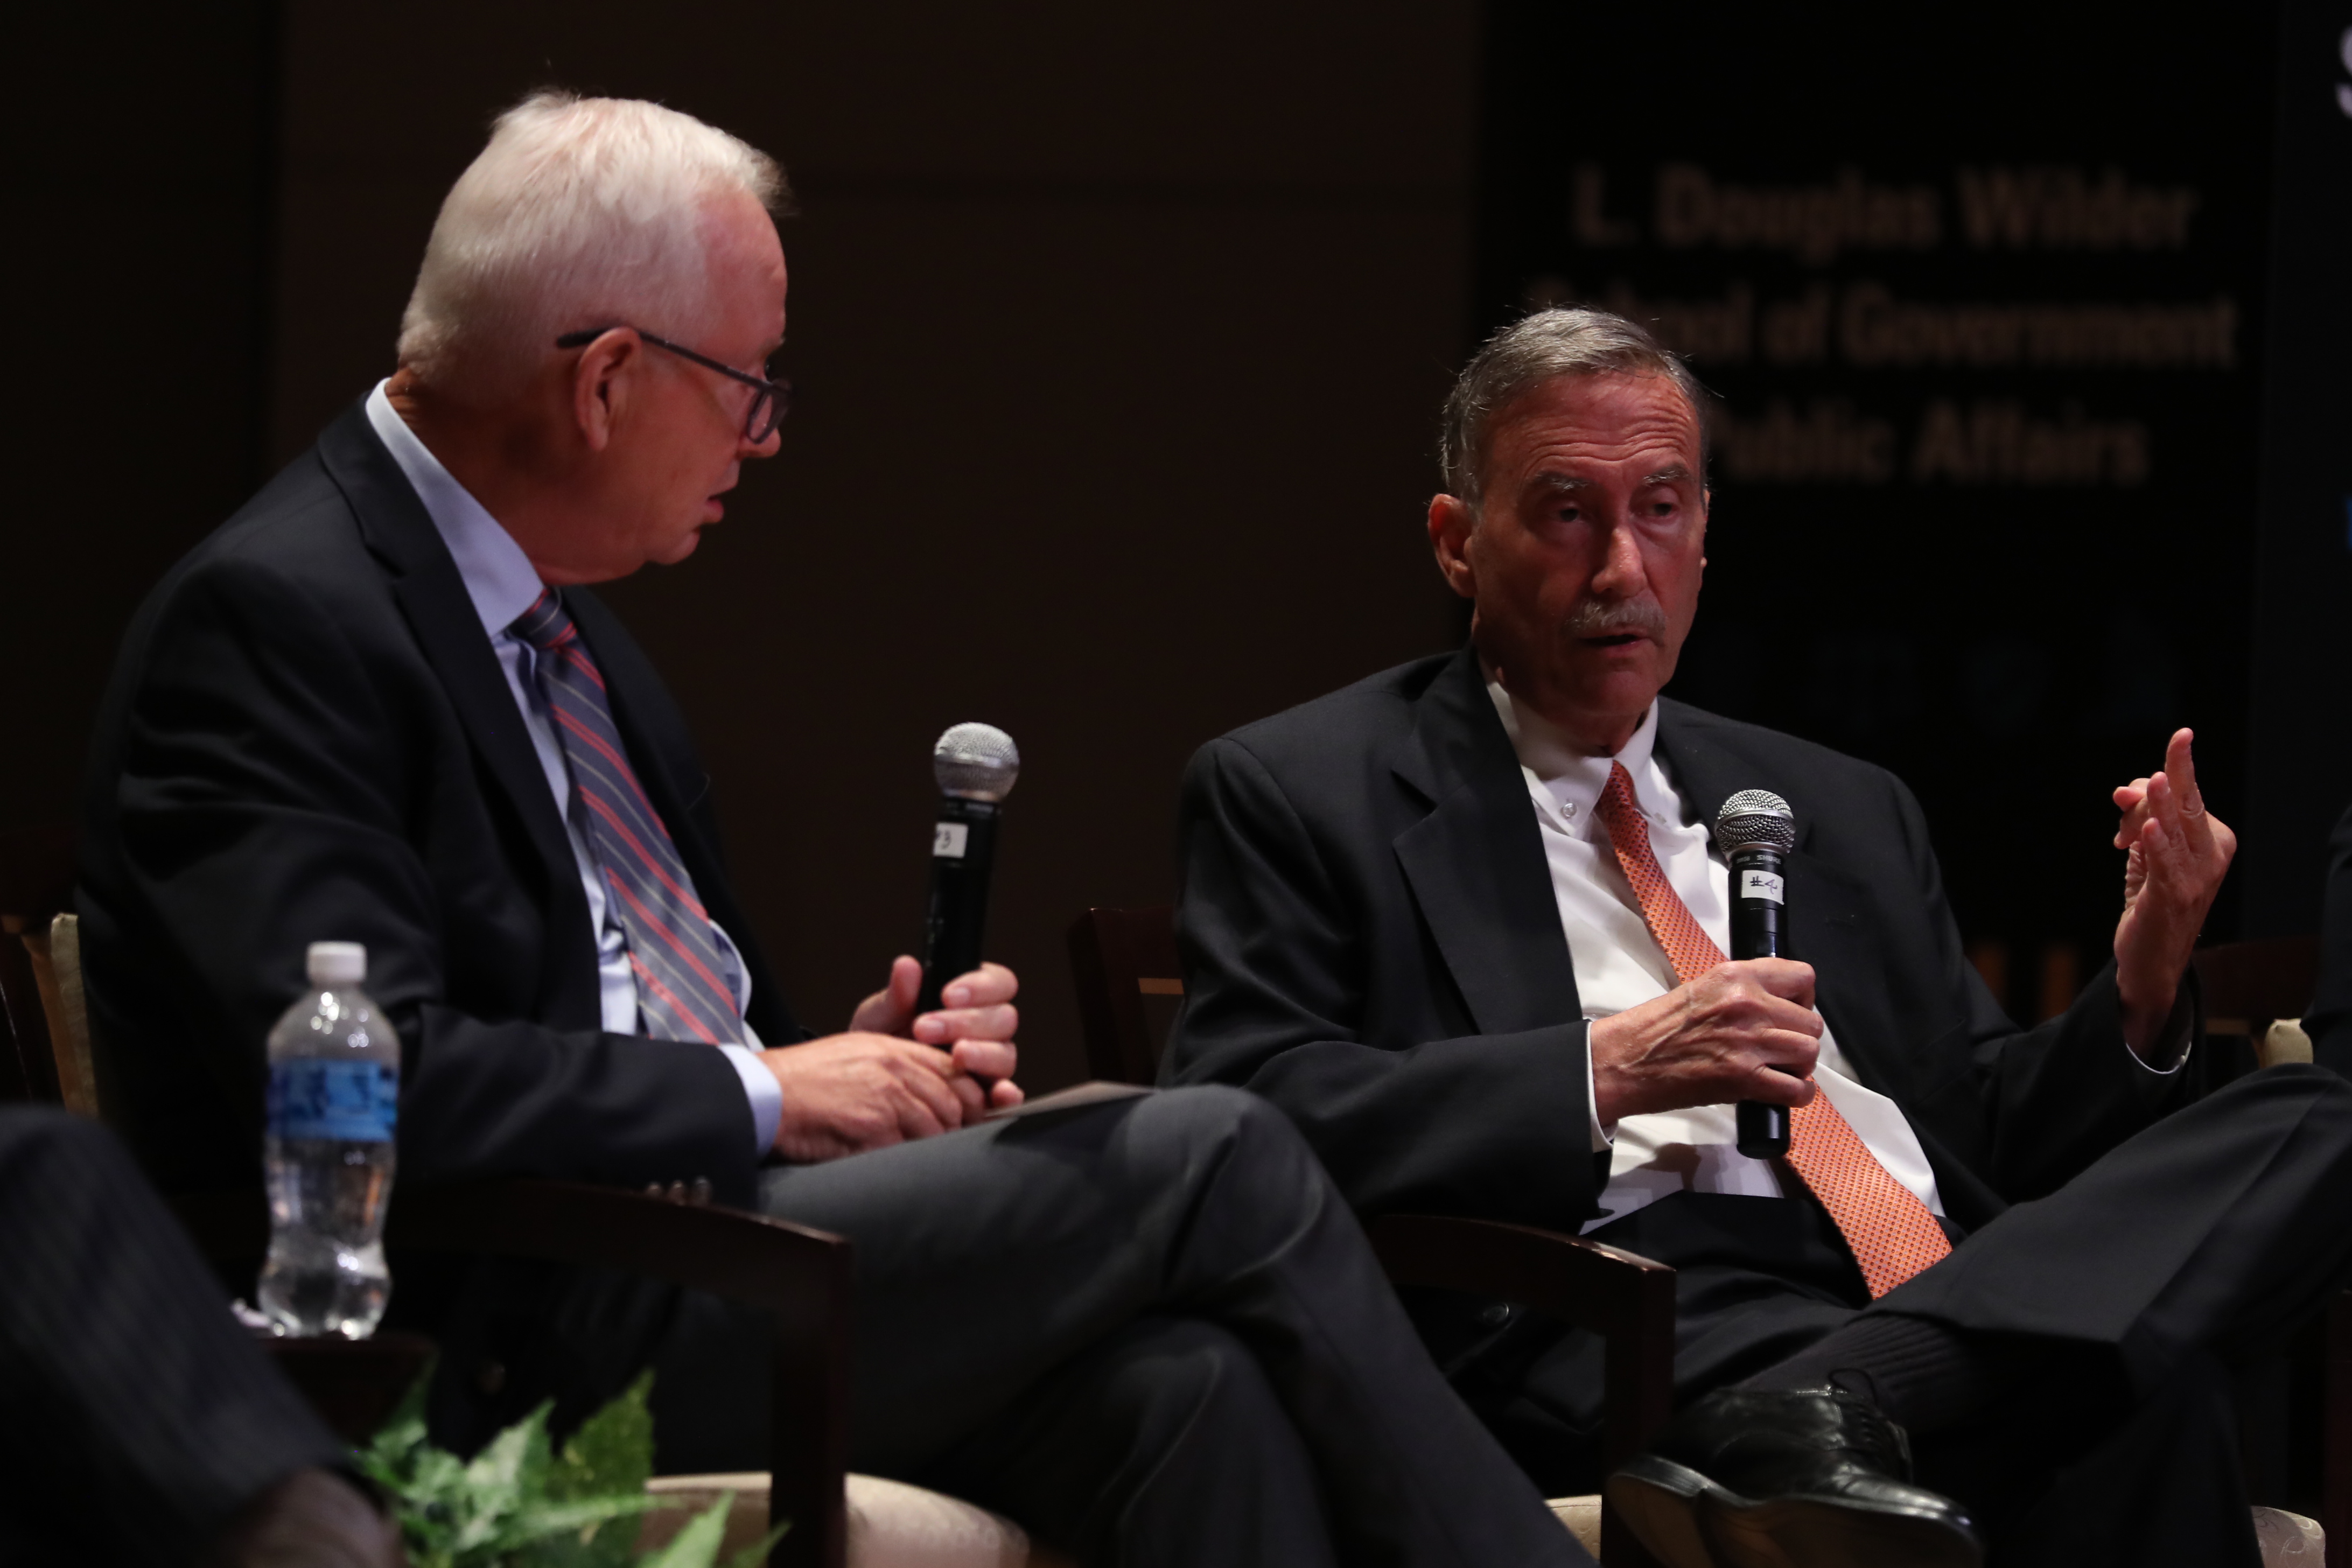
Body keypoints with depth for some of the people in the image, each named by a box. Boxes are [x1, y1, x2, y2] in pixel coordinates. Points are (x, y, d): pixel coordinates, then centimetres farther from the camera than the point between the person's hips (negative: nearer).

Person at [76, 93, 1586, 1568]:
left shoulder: (575, 637, 21)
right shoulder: (267, 623, -10)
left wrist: (854, 1064, 6)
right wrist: (764, 1095, -12)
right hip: (503, 1353, -8)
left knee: (1183, 1387, -22)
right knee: (1213, 1158, -14)